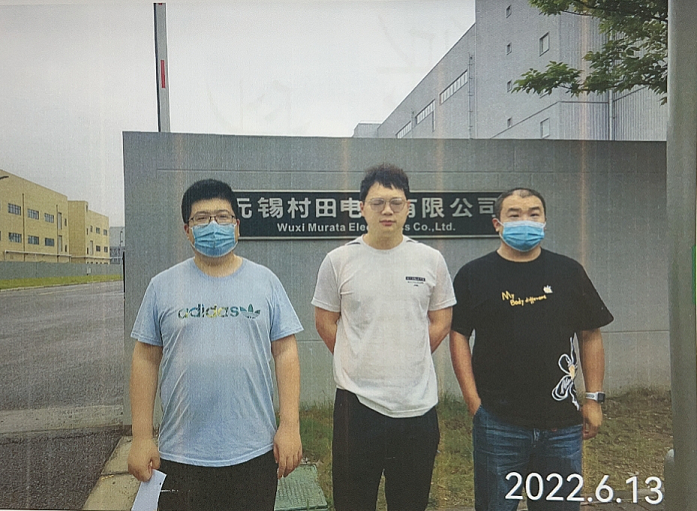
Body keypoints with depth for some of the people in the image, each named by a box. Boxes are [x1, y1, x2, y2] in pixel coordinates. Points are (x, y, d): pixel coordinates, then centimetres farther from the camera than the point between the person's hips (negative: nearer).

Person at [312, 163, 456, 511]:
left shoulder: (431, 260, 2)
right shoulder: (338, 261, -3)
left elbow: (441, 321, 10)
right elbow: (325, 322, 5)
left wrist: (408, 361, 5)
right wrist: (360, 363, 5)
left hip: (418, 403, 2)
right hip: (358, 401, -1)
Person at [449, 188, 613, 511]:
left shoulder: (569, 272, 7)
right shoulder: (473, 275, 0)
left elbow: (590, 335, 10)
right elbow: (458, 335, -2)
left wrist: (594, 398, 5)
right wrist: (474, 402, -7)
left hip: (562, 423, 2)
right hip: (497, 421, -2)